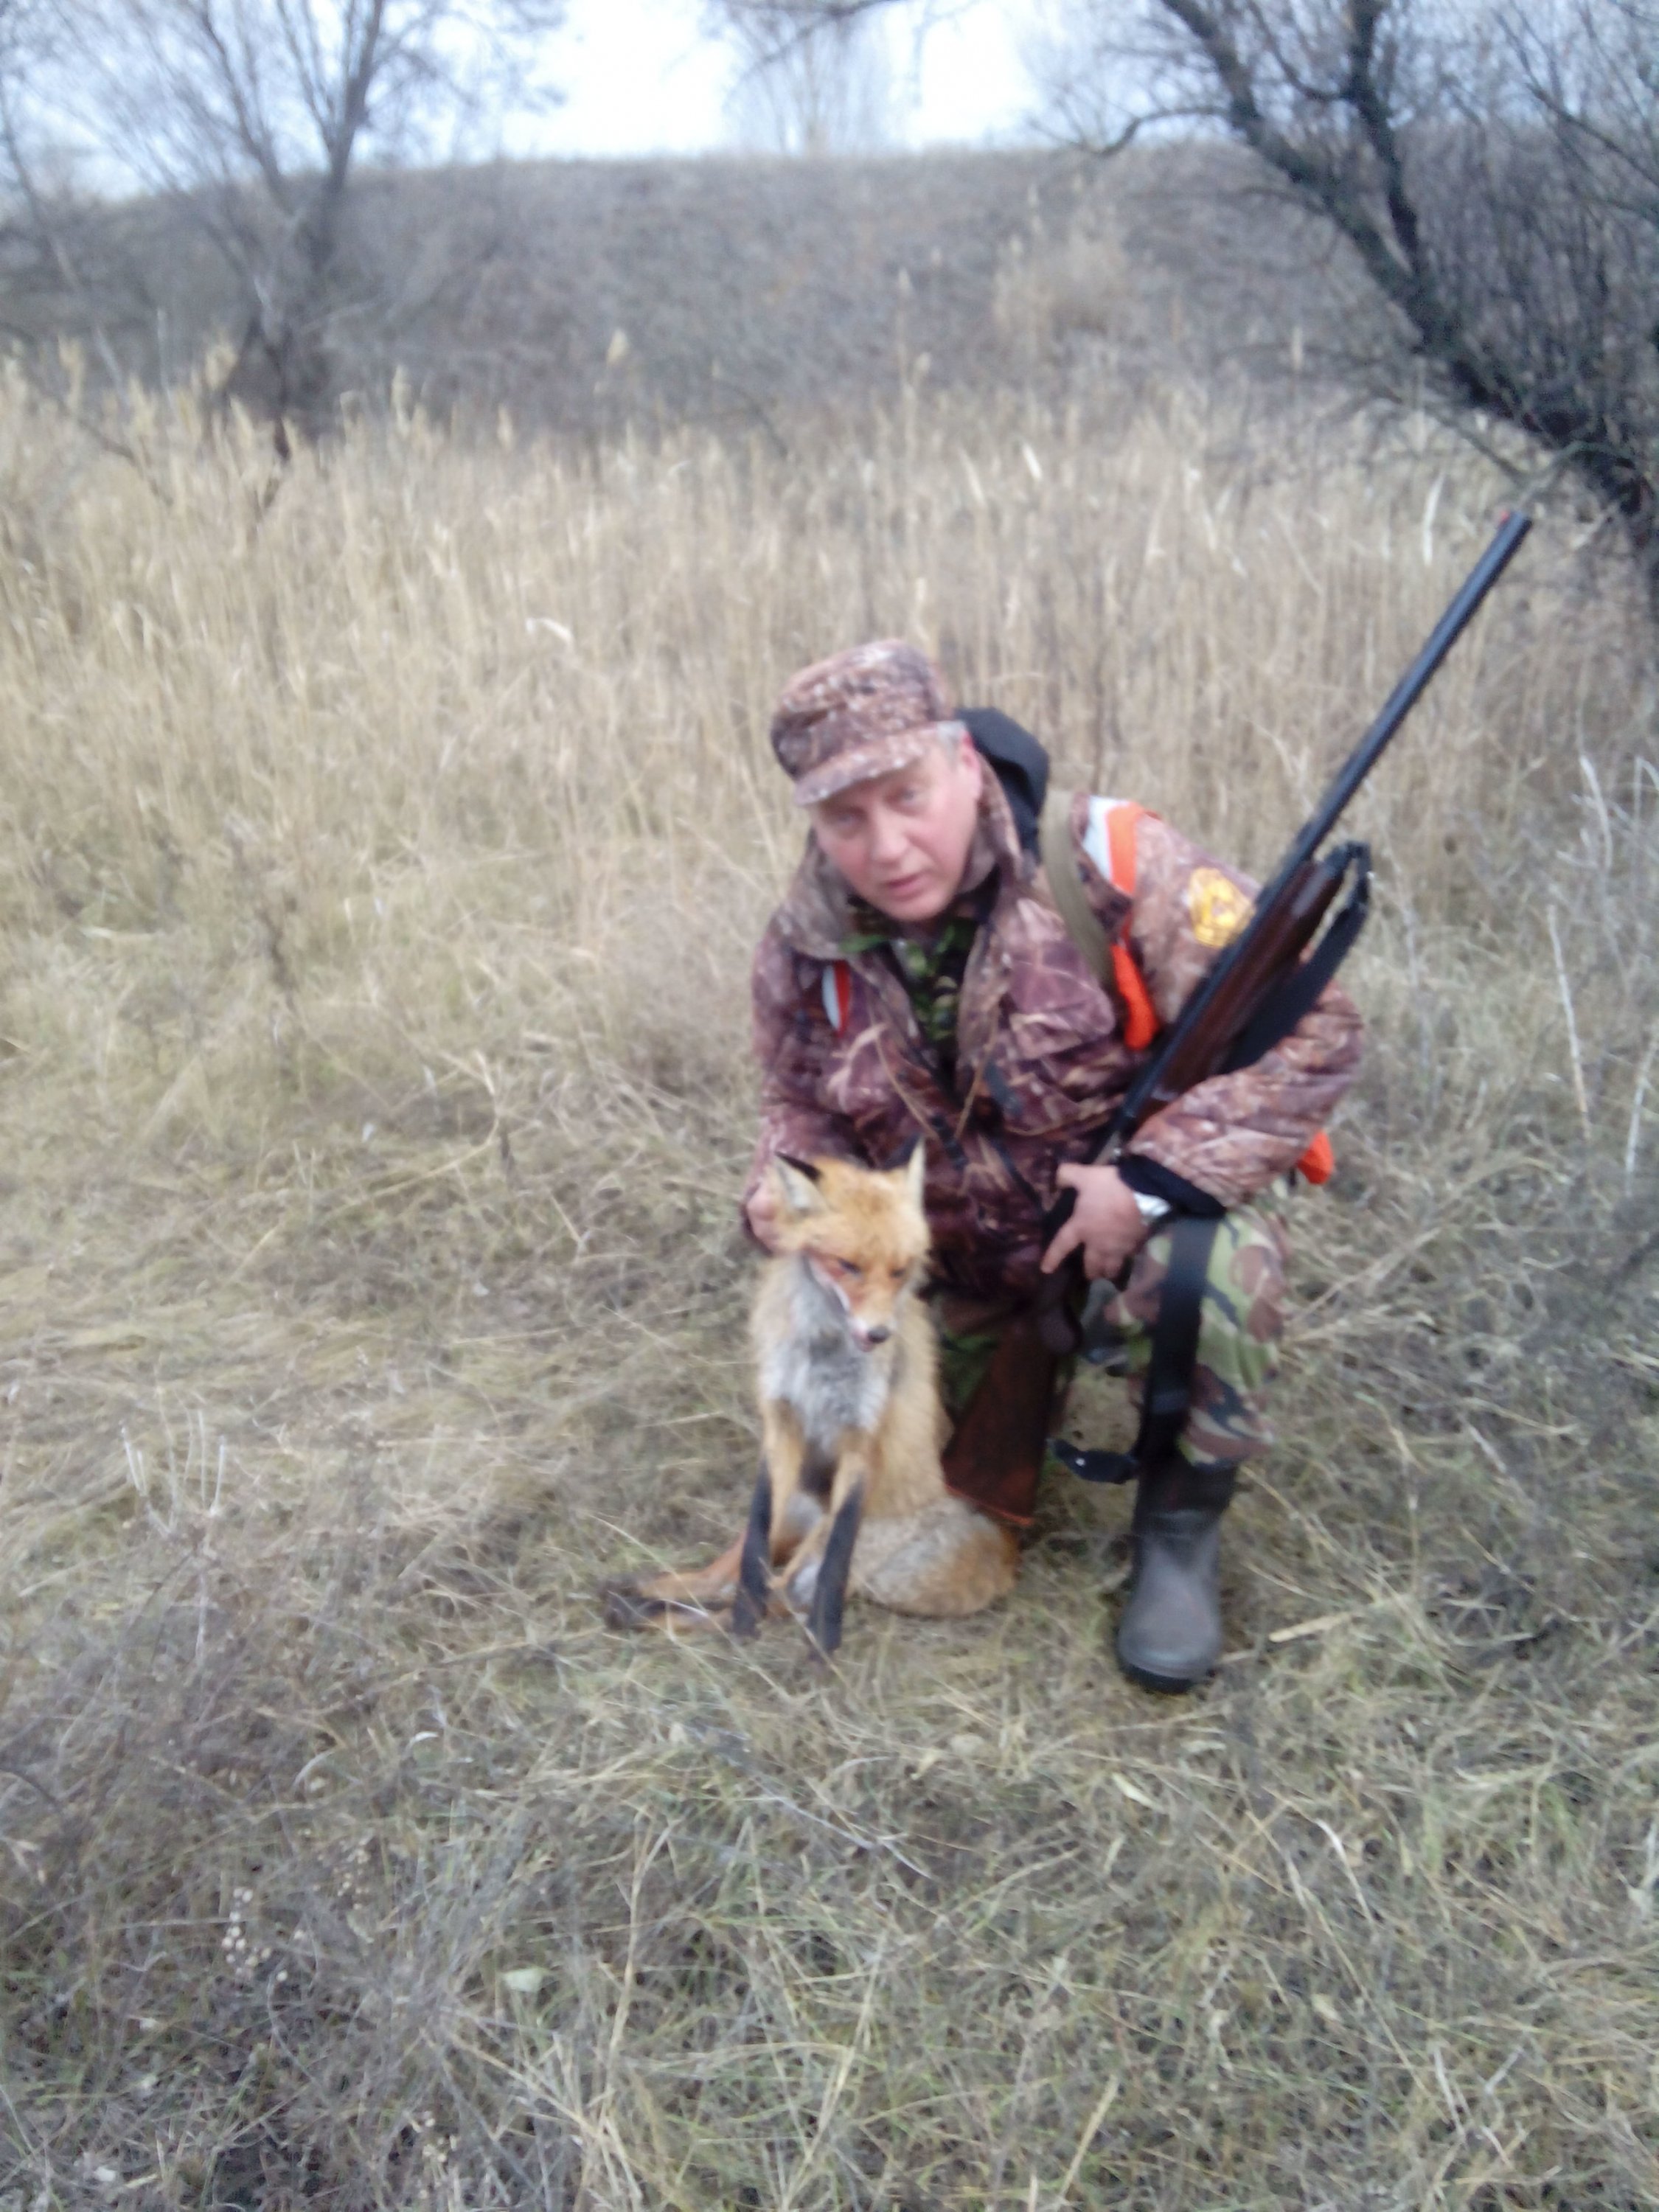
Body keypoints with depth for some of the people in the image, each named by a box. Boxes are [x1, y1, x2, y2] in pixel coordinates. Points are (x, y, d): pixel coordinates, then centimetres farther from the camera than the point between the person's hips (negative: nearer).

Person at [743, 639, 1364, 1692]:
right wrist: (783, 1191, -14)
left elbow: (1313, 1032, -24)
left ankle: (1182, 1522, -8)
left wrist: (1153, 1181, -31)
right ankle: (1035, 1365, 37)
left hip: (1151, 1213, -4)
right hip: (968, 1271, 5)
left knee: (1207, 1270, -38)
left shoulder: (1107, 865, -24)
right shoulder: (806, 946, -8)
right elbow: (801, 1105, 10)